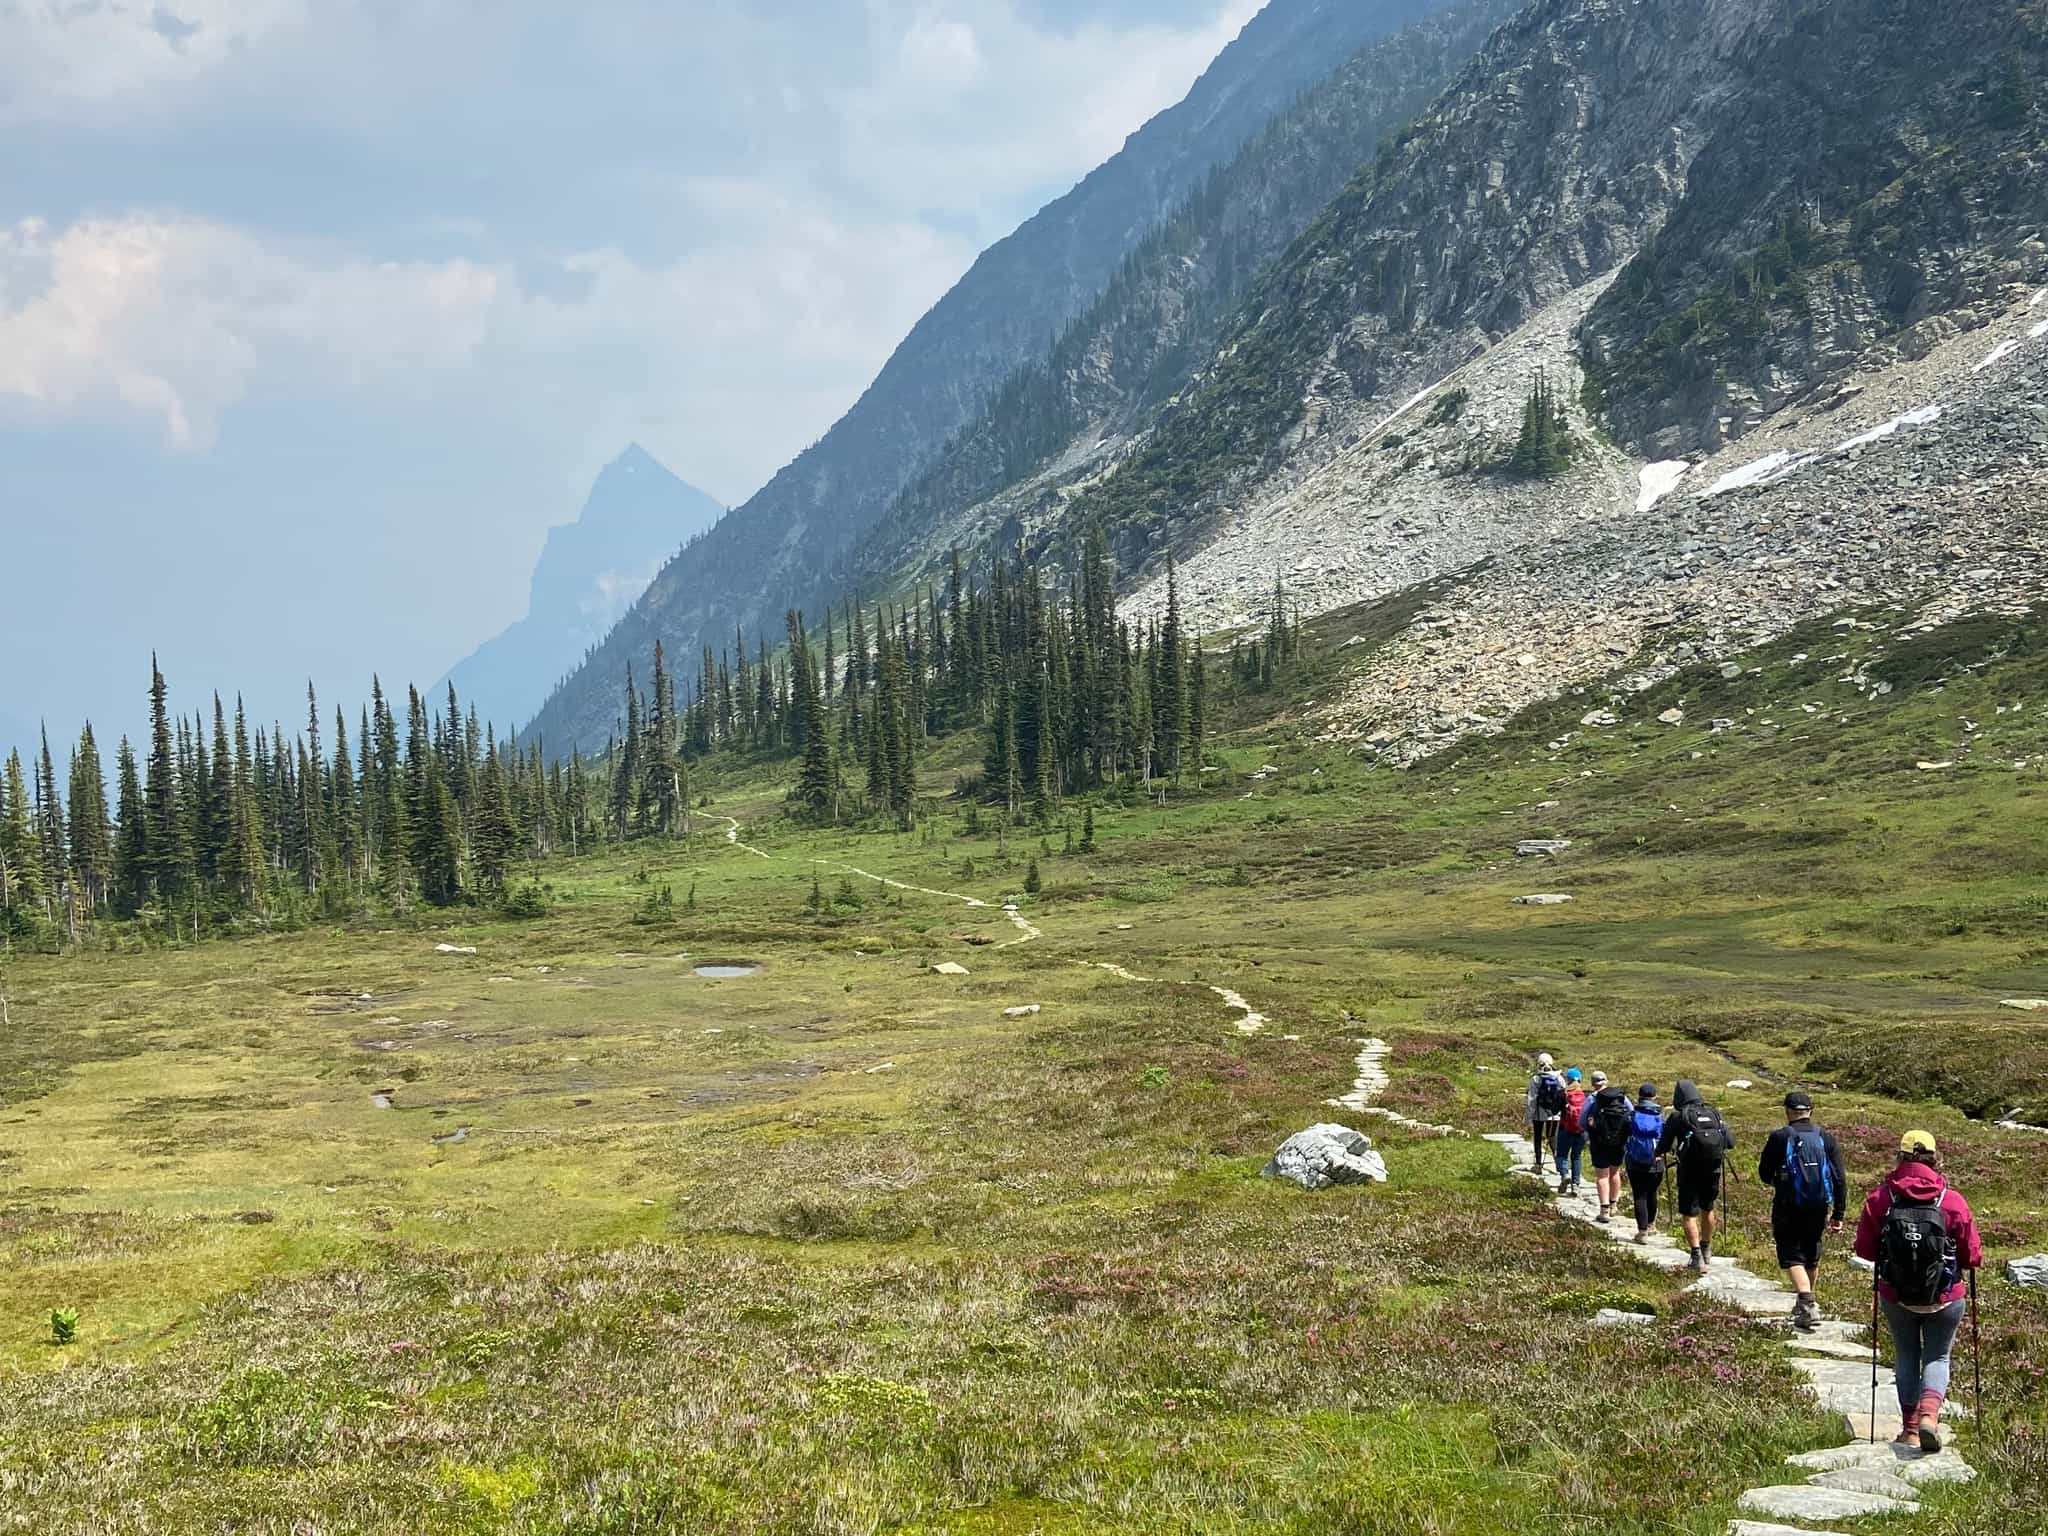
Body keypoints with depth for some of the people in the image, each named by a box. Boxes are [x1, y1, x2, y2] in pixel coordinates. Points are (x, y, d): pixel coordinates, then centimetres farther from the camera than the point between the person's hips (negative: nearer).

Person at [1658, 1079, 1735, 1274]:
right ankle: (1707, 1251, 38)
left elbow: (1662, 1148, -5)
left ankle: (1697, 1257, -9)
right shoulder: (1714, 1114, 6)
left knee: (1689, 1214, 2)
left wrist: (1664, 1152, 19)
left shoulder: (1677, 1117, -5)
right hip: (1713, 1170, 4)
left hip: (1690, 1172, -4)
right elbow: (1730, 1143, 7)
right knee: (1708, 1210, 23)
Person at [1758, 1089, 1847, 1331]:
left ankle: (1807, 1304, -21)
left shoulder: (1780, 1138, -8)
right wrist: (1838, 1215, 5)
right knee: (1811, 1256, 21)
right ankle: (1806, 1300, 36)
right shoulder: (1826, 1138, 1)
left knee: (1792, 1257, -2)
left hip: (1788, 1209, -4)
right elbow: (1840, 1179, 0)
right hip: (1818, 1210, 4)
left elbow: (1764, 1174, 1)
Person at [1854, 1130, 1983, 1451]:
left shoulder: (1880, 1198, -9)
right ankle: (1929, 1413, -9)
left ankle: (1910, 1428, 18)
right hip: (1945, 1298, -1)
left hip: (1896, 1296, 1)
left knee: (1907, 1357, 19)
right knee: (1937, 1357, 15)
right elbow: (1973, 1256, -7)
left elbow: (1864, 1250, -4)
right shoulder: (1953, 1201, -12)